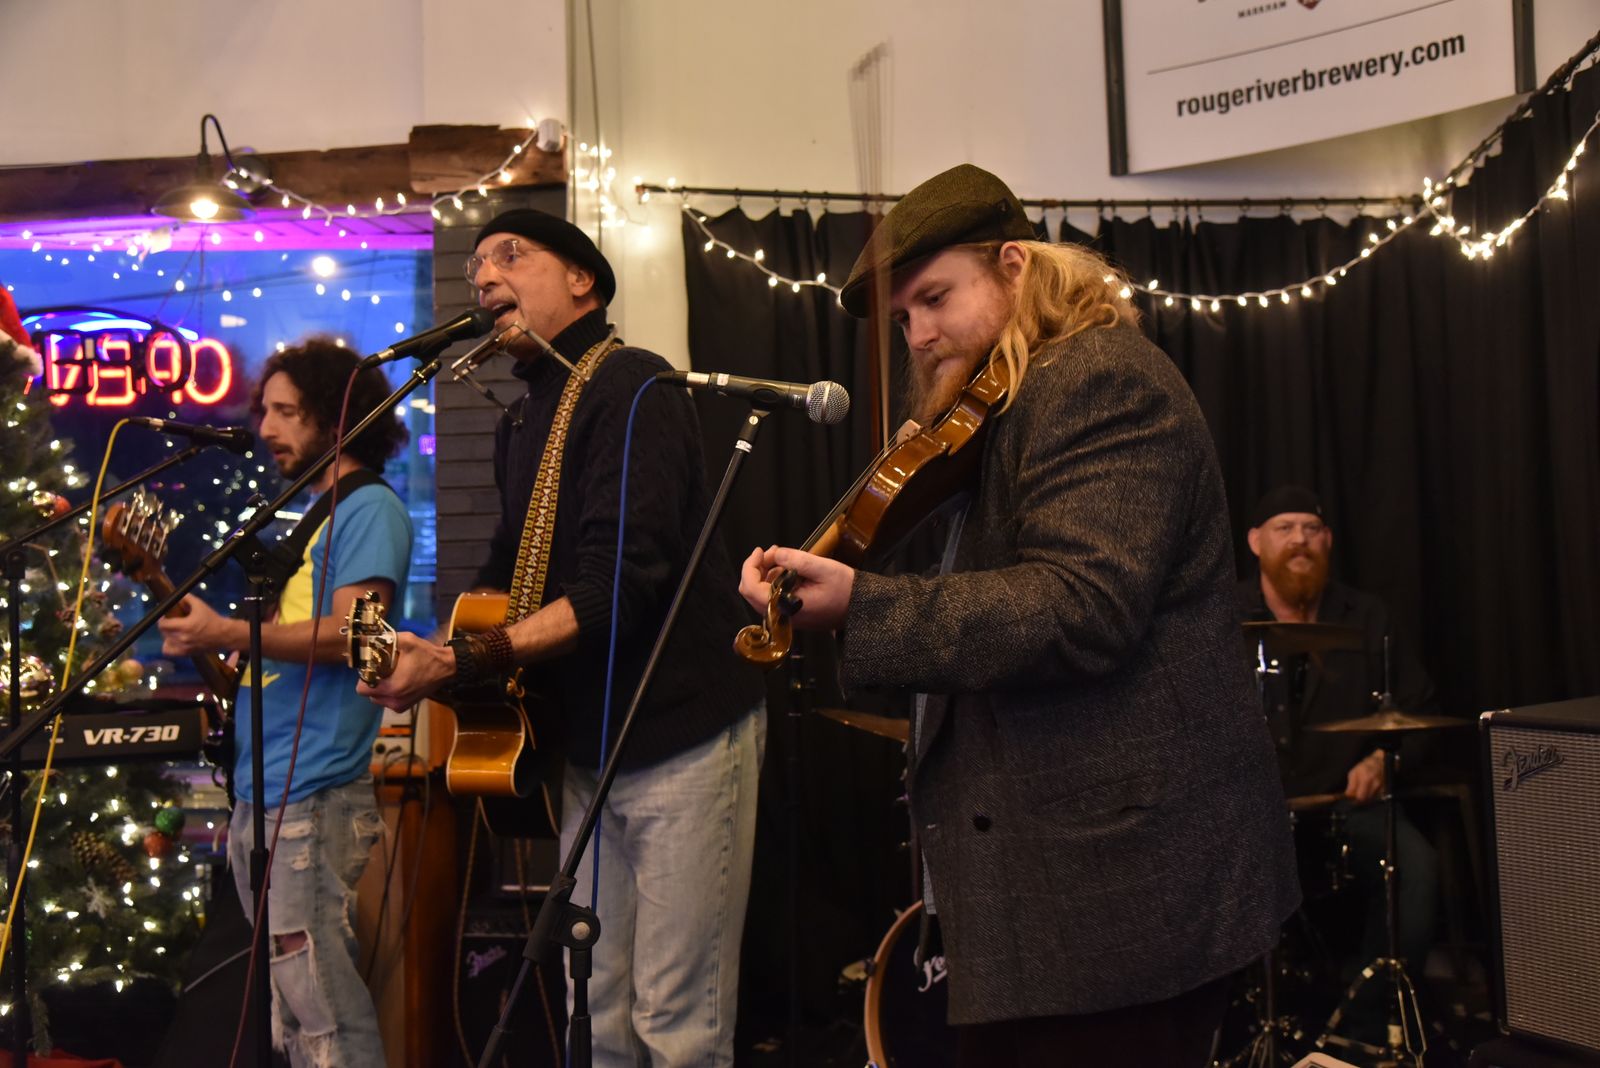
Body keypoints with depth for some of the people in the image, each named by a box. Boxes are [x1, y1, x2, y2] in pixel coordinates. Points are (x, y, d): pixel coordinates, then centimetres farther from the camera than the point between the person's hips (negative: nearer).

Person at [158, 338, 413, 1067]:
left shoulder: (369, 507, -6)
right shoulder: (311, 516, 21)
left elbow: (350, 633, -18)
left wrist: (225, 633, -23)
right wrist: (199, 636, 10)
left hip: (312, 797, -9)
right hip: (261, 797, 10)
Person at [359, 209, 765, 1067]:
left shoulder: (631, 387, -14)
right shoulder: (523, 422, 14)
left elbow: (619, 586, -23)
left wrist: (458, 664, -26)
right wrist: (435, 647, 4)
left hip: (682, 736, -8)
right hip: (590, 743, 8)